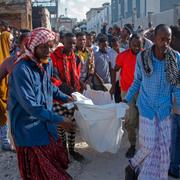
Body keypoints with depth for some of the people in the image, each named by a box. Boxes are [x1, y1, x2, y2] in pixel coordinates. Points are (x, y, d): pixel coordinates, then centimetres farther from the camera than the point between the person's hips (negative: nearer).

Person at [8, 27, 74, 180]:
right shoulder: (22, 70, -24)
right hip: (29, 129, -7)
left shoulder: (48, 63, 2)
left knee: (60, 162, 14)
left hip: (46, 124, 7)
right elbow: (31, 106, -27)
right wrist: (59, 120, -25)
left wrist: (65, 98, 13)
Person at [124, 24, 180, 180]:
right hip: (147, 107, -2)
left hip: (165, 109, 2)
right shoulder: (142, 57, -10)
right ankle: (132, 167, 25)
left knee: (163, 147, 7)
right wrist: (127, 99, 6)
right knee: (149, 146, -3)